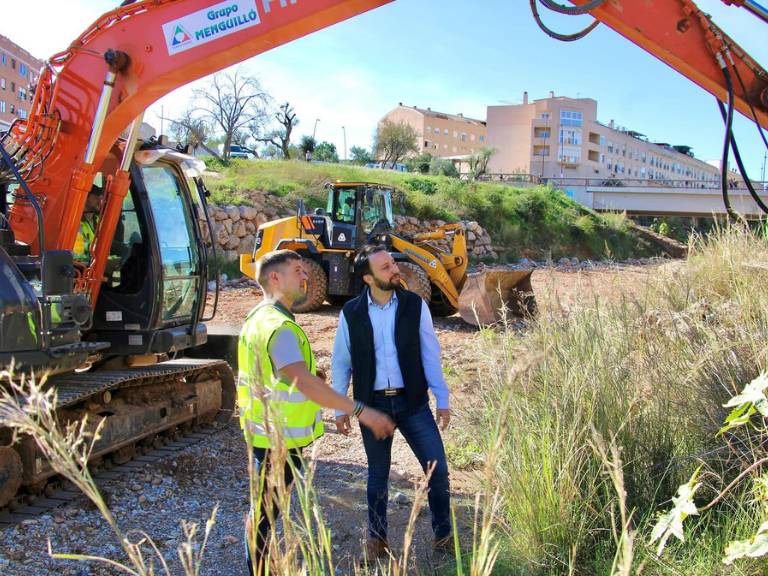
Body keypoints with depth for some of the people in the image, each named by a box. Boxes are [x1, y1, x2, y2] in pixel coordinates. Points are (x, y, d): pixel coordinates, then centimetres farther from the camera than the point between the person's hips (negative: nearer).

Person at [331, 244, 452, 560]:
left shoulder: (415, 305, -5)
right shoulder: (351, 313, -6)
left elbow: (430, 354, 0)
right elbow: (341, 362, 3)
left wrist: (442, 398, -1)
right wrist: (340, 408, 3)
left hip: (412, 402, 0)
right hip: (373, 404, 0)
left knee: (438, 469, 1)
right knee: (378, 474, 13)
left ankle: (443, 534, 22)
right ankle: (377, 537, 33)